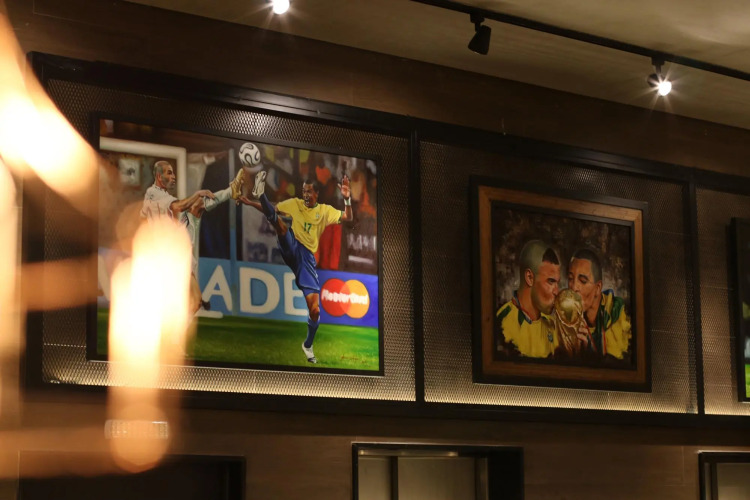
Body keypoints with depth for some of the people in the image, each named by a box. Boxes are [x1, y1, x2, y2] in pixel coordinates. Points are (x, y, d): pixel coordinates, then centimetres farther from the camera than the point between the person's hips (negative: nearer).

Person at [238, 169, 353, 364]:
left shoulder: (325, 210, 12)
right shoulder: (294, 203, 12)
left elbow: (348, 218, 3)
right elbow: (271, 210, 13)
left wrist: (347, 199, -14)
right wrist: (251, 203, 0)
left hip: (307, 257, 0)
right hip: (291, 248, 0)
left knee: (315, 309, -6)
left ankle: (308, 345, 15)